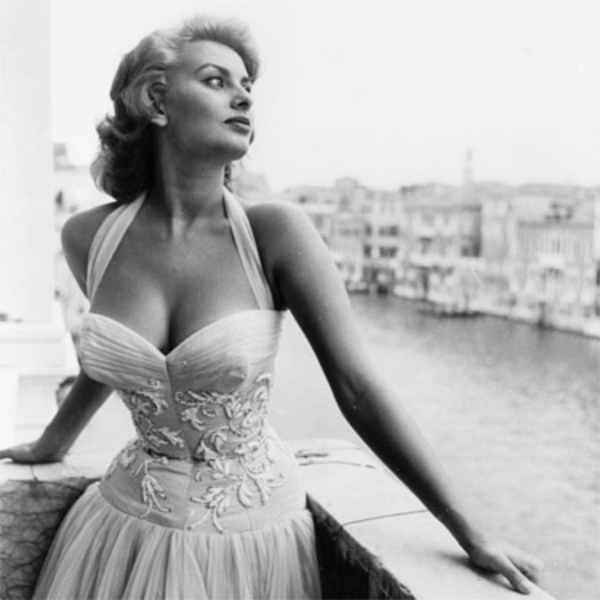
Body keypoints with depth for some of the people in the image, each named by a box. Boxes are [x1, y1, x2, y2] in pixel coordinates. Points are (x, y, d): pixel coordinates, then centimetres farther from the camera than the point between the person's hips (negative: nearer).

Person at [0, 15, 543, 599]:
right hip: (129, 527, 2)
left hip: (252, 536, -2)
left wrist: (471, 535, -13)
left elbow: (358, 388, -15)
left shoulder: (274, 232, -16)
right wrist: (52, 442, 27)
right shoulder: (89, 236, -7)